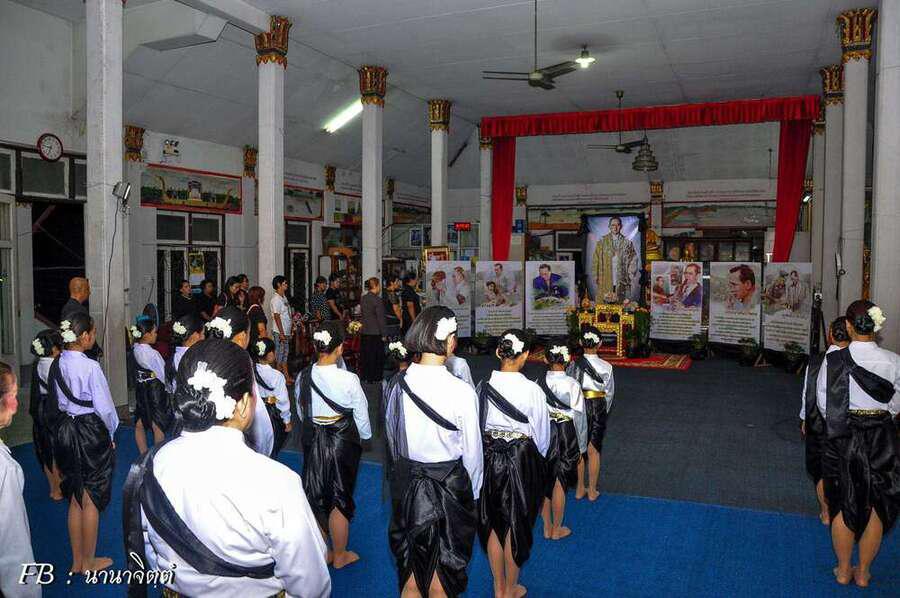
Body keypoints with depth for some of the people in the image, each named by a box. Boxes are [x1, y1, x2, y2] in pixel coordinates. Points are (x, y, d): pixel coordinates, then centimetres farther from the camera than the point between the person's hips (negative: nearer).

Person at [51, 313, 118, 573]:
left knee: (75, 499, 18)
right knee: (92, 501, 8)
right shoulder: (90, 367, -20)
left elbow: (57, 398, 5)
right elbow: (104, 406, -16)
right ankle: (89, 562, 22)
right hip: (91, 432, -7)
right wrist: (111, 434, -1)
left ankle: (76, 561, 31)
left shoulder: (56, 364, 0)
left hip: (66, 430, 7)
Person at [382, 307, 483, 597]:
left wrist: (401, 474, 14)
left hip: (404, 484, 4)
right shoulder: (462, 392, -21)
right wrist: (473, 492, 6)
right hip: (448, 487, -4)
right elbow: (472, 452, -11)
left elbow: (391, 437, 0)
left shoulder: (396, 385, -10)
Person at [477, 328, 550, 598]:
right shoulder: (532, 390, -18)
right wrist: (538, 458, 14)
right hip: (522, 459, -3)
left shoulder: (483, 387, -10)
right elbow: (542, 434, -6)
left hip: (488, 457, 3)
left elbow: (476, 425, -1)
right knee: (516, 526, 15)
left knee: (492, 524, 19)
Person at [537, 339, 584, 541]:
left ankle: (547, 527, 29)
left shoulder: (538, 383, -8)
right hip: (565, 434, -2)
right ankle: (557, 529, 27)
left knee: (544, 481, 17)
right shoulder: (572, 384, -14)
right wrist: (580, 448, -1)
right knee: (560, 483, 12)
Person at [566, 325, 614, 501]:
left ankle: (580, 489, 25)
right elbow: (609, 392, -1)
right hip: (599, 409, 0)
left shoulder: (573, 366, -12)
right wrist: (604, 411, 13)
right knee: (594, 451, 12)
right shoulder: (606, 367, -10)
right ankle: (592, 491, 22)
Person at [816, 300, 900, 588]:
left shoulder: (834, 359, -15)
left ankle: (843, 570, 27)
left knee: (843, 505, 14)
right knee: (876, 506, 15)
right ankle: (863, 573, 27)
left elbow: (823, 401, -7)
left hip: (843, 437, -1)